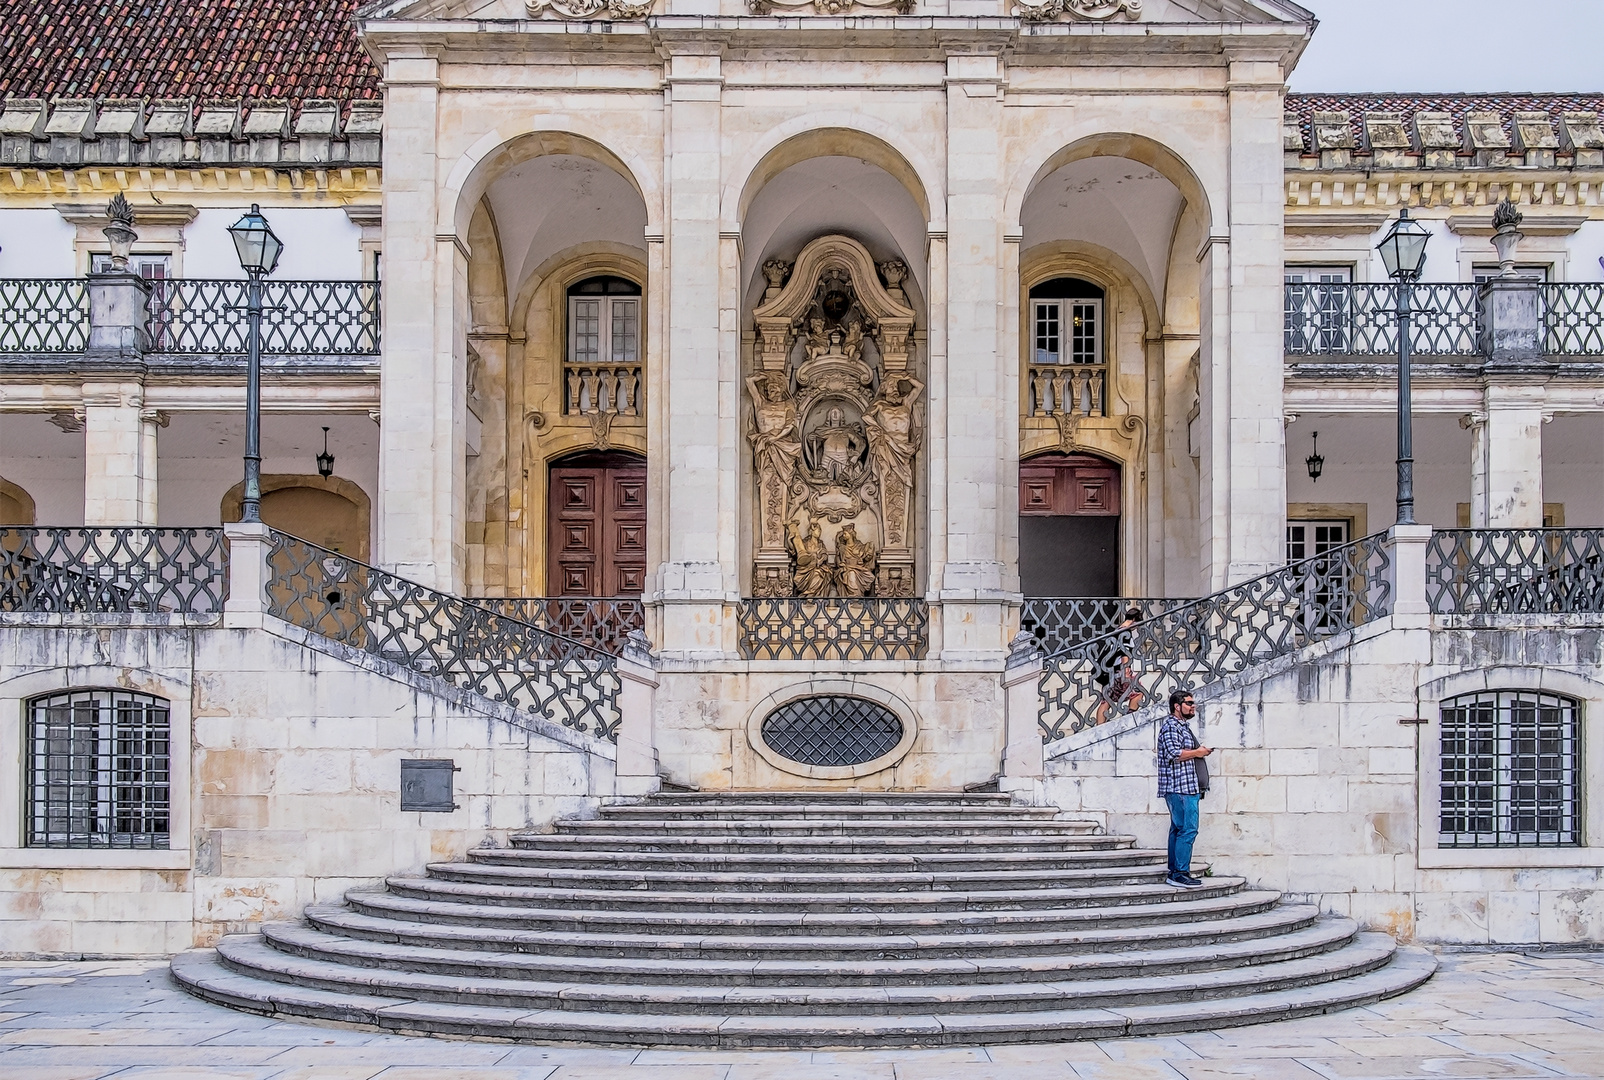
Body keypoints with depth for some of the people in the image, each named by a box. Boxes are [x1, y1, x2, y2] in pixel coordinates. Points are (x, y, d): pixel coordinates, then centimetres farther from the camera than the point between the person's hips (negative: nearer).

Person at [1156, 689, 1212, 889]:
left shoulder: (1183, 725, 23)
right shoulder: (1171, 726, -11)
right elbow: (1173, 753, -22)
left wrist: (1200, 751, 17)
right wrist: (1197, 752, -11)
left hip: (1187, 786, 11)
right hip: (1180, 785, -11)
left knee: (1178, 829, 11)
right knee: (1188, 829, -13)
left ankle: (1174, 873, 15)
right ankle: (1180, 873, -13)